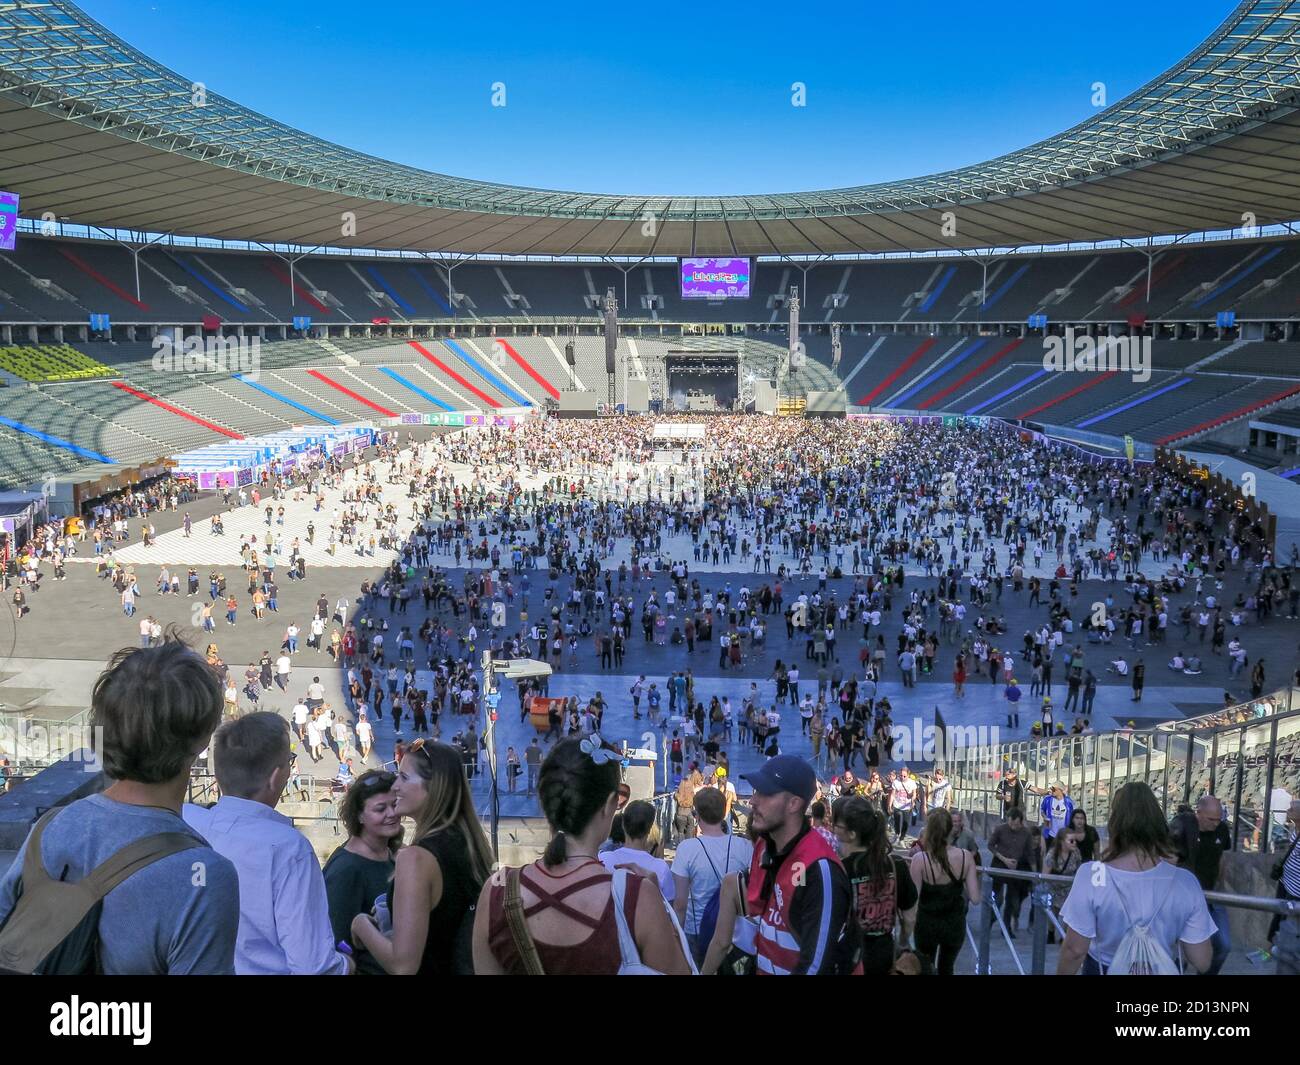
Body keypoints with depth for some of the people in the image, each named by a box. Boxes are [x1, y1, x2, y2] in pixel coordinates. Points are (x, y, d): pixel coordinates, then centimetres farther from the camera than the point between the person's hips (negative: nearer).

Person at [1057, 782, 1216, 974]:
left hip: (1103, 969, -1)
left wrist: (1061, 973, -2)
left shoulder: (1092, 876, -27)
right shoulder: (1185, 883, -21)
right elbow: (1201, 962, -13)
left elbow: (1075, 950, -20)